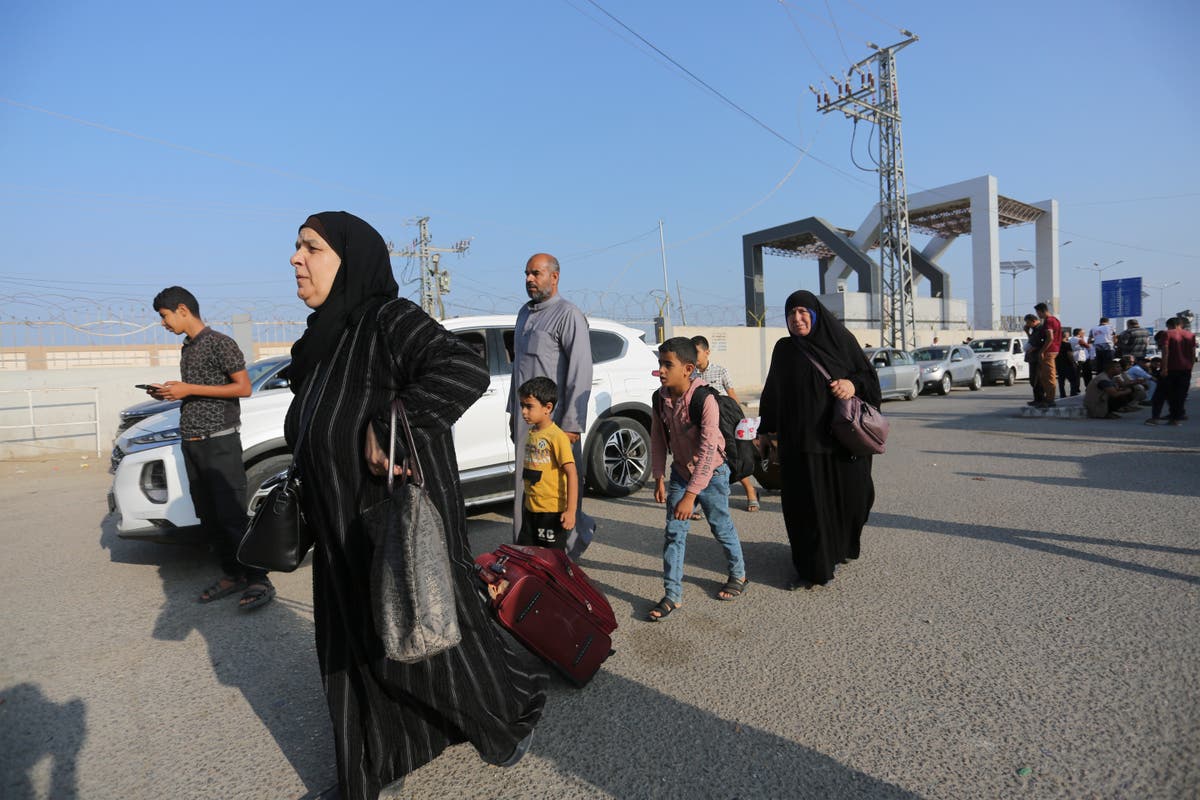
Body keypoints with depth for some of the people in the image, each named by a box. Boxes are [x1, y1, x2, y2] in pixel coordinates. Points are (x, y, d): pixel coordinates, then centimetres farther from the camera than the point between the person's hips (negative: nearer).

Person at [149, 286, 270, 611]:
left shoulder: (220, 343, -8)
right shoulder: (187, 349, 18)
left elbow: (244, 388, -13)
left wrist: (189, 389, -15)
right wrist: (169, 392, 7)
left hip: (219, 442, -8)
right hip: (191, 444, 9)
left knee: (232, 516, -10)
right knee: (208, 518, 9)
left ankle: (258, 581, -3)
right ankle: (232, 574, 18)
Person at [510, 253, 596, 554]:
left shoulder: (568, 315, -9)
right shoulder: (525, 312, 17)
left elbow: (581, 373, -16)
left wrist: (571, 424, -20)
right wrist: (514, 410, 21)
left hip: (555, 420, -8)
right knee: (526, 489, 12)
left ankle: (567, 552, 15)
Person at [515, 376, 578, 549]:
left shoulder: (557, 436, -18)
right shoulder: (531, 433, 6)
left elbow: (571, 473, -20)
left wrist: (570, 511, -24)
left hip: (552, 510, -8)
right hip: (531, 508, 8)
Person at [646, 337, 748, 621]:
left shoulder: (705, 400, -28)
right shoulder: (661, 399, -9)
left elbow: (708, 450, -31)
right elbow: (658, 439, 2)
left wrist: (690, 494, -32)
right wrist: (659, 478, -1)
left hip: (711, 474, -5)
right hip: (680, 472, 5)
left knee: (722, 528, 13)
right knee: (673, 533, 2)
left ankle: (739, 576, 38)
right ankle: (672, 595, 12)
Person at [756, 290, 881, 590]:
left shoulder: (840, 340, 5)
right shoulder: (784, 350, 7)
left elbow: (869, 375, 8)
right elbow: (772, 393, 11)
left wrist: (853, 384, -14)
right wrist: (766, 431, 10)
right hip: (801, 439, 0)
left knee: (850, 495, 7)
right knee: (807, 502, 0)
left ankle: (841, 548, 35)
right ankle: (813, 568, 13)